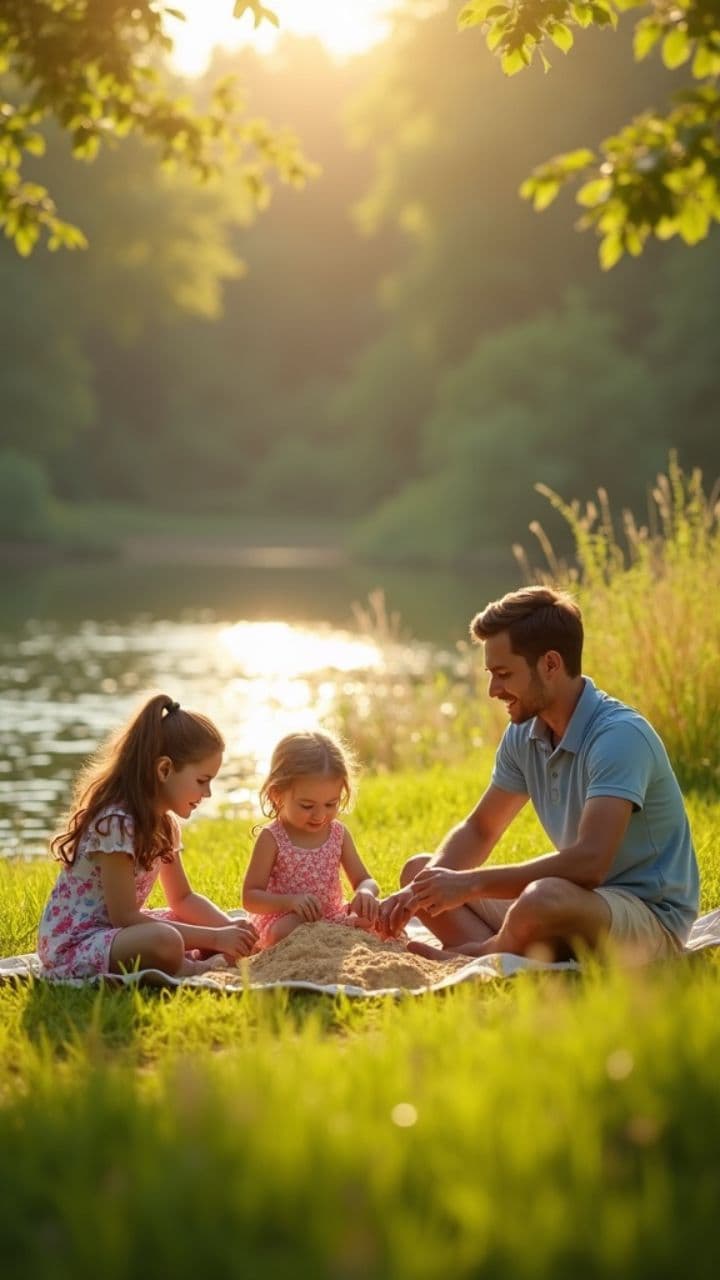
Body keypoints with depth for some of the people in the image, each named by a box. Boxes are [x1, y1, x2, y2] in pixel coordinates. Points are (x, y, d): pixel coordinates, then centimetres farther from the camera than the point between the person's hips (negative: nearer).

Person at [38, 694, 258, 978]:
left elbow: (183, 899, 16)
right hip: (72, 948, -10)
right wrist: (214, 938, -22)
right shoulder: (115, 822, -22)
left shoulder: (163, 822, 7)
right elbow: (124, 916, -24)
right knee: (165, 942, -34)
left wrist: (228, 927, -4)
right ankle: (197, 971, -9)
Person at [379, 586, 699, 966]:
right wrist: (421, 890, -7)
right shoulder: (525, 734, 4)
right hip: (584, 897, 9)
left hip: (651, 918, -9)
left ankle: (474, 953, -10)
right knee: (418, 870, 4)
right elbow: (479, 830, 13)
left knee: (544, 899, -41)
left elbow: (590, 861, -33)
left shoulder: (619, 736, -22)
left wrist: (470, 883, -29)